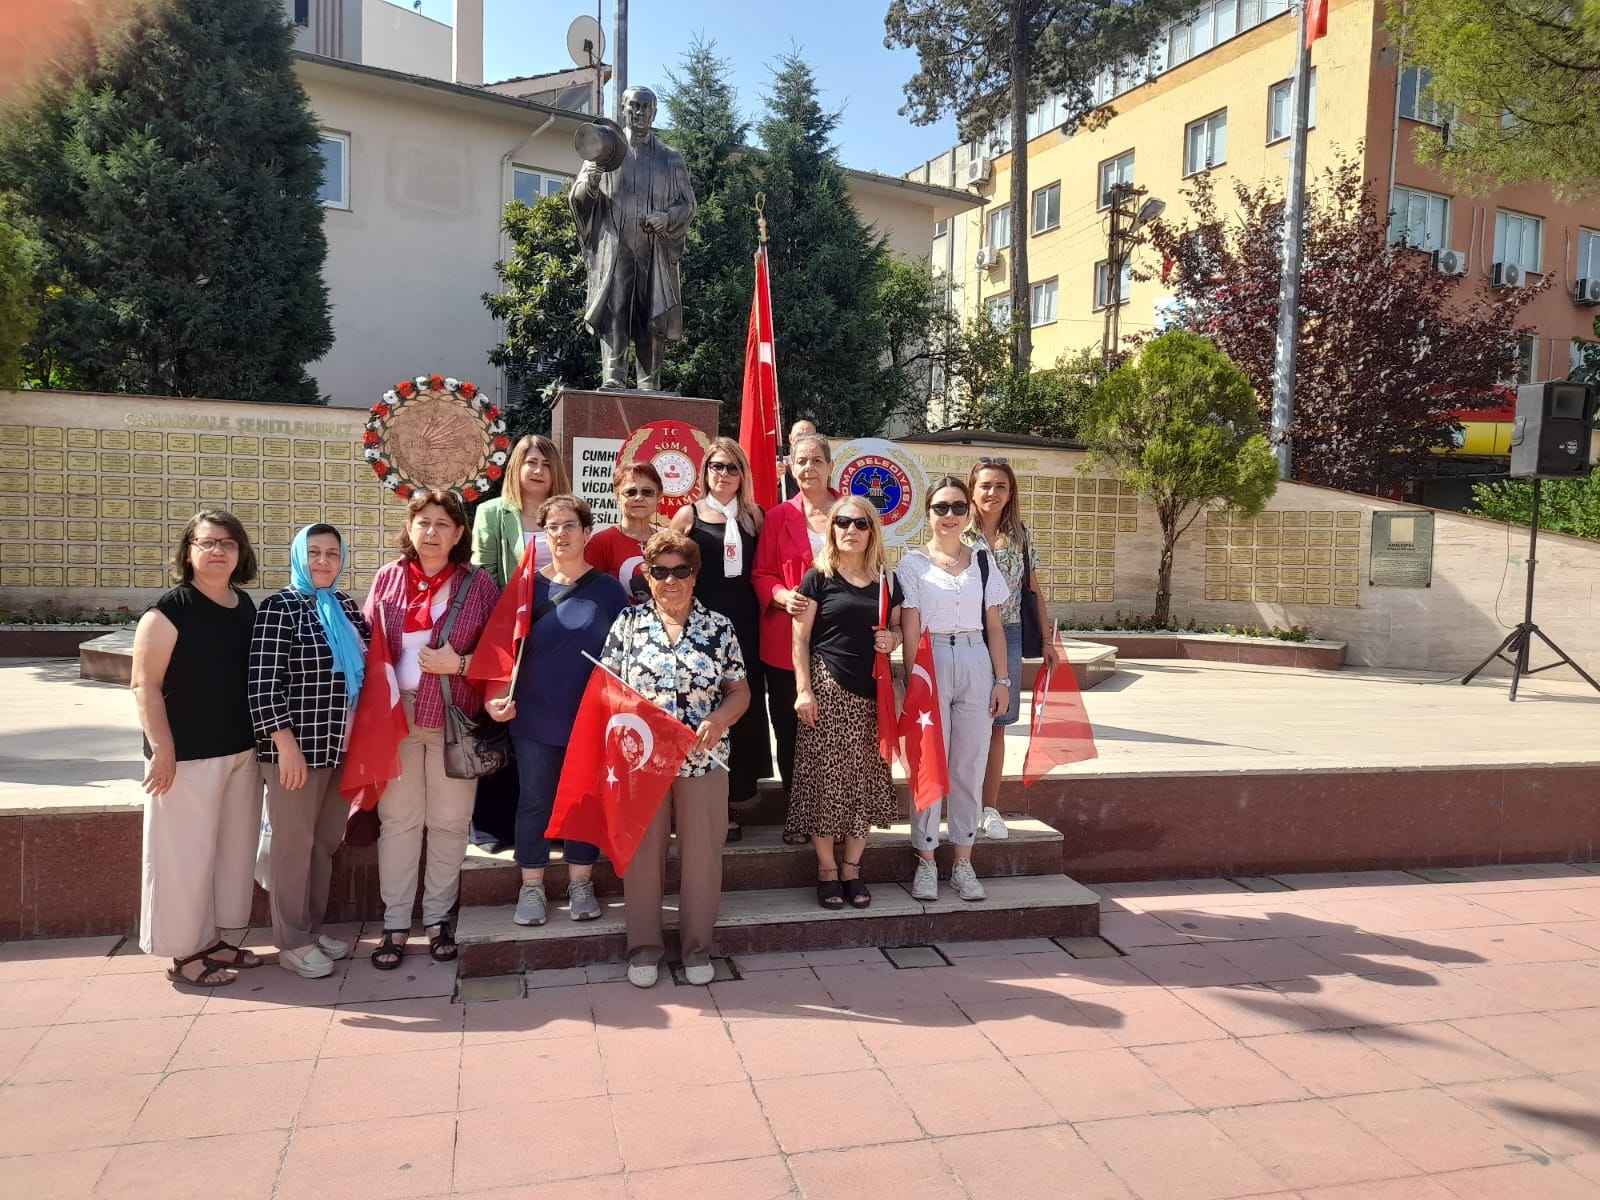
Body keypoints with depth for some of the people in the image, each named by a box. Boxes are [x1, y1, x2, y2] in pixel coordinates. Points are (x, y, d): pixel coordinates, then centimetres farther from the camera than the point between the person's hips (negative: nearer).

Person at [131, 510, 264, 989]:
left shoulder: (246, 606, 6)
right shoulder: (170, 611, -13)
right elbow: (145, 685, -15)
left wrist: (263, 739, 15)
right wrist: (162, 747, -20)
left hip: (242, 751, 7)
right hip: (188, 756, -7)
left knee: (233, 846, 15)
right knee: (185, 853, 2)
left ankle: (212, 938, 30)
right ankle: (184, 952, 17)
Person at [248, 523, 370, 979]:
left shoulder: (345, 606, 10)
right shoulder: (280, 607, -10)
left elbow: (365, 666, 18)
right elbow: (263, 681, -16)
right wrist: (286, 743, -20)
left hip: (340, 746, 7)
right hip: (297, 746, -7)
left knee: (327, 840, 15)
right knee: (294, 842, 4)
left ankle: (314, 925, 29)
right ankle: (292, 942, 15)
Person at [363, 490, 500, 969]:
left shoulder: (478, 584, -1)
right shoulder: (388, 579, 4)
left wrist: (459, 664, -15)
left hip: (453, 720, -1)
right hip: (396, 717, 1)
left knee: (449, 821, 8)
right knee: (398, 819, 7)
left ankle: (438, 917, 23)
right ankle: (395, 923, 18)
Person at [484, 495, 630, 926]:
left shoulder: (608, 588, 0)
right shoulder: (528, 584, 1)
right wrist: (498, 696, -10)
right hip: (534, 716, 0)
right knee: (535, 801, 8)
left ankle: (580, 884, 24)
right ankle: (531, 887, 21)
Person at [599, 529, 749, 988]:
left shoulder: (719, 627, 2)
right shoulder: (629, 622, 2)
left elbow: (739, 691, 5)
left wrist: (719, 719, -14)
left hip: (703, 759, 0)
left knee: (701, 853, 8)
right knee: (642, 852, 9)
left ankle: (697, 944, 25)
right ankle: (644, 945, 25)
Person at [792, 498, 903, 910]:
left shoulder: (886, 581, 11)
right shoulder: (818, 578, 0)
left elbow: (897, 628, 20)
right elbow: (801, 638, -2)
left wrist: (893, 639, -4)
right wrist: (803, 690, -9)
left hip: (871, 692, 4)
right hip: (827, 689, -3)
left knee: (865, 779, 5)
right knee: (826, 778, -2)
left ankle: (852, 868, 18)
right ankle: (827, 870, 11)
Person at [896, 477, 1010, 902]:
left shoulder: (982, 561, 9)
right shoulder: (913, 564, 0)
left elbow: (994, 627, 9)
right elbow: (910, 631, -4)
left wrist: (1002, 680, 5)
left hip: (976, 665, 3)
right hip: (931, 664, -3)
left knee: (970, 765, 6)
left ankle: (963, 861, 17)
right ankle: (926, 862, 12)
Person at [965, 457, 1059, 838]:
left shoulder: (1021, 536, 8)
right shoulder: (958, 535, -2)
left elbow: (1033, 591, 13)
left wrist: (1046, 640, 11)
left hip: (1008, 636, 3)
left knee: (996, 725, 8)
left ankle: (990, 808, 18)